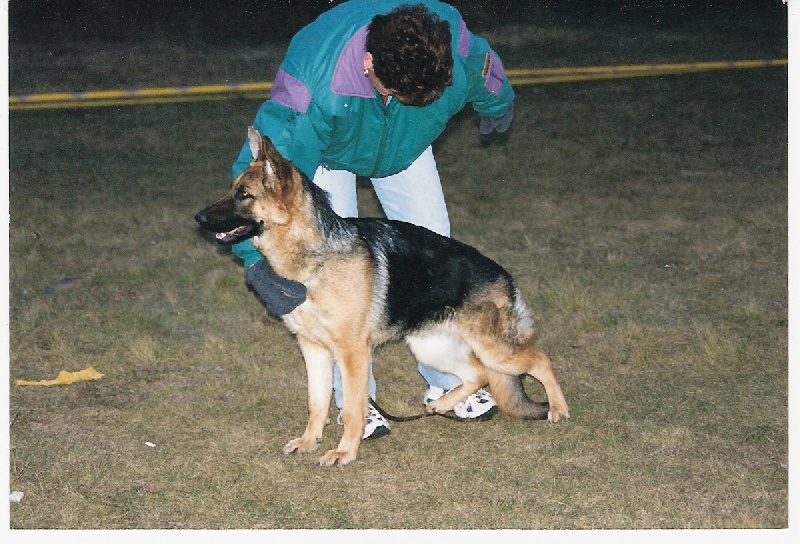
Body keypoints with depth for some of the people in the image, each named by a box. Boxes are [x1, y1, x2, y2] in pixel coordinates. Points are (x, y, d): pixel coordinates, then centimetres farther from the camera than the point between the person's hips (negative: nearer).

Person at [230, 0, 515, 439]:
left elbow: (483, 67, -8)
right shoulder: (316, 86, -46)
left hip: (405, 141, 4)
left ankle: (446, 380, 16)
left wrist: (497, 106, 15)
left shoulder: (451, 37, -35)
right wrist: (257, 262, -52)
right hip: (323, 147, -3)